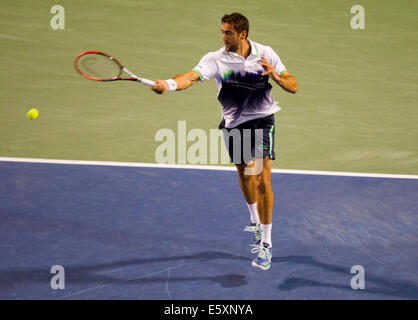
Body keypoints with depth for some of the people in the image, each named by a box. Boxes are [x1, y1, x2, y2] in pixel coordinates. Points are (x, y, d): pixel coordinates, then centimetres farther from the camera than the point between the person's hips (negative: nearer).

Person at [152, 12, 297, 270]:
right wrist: (168, 84, -48)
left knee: (262, 179, -14)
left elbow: (293, 87, -1)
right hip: (234, 124, 2)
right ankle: (255, 222, 47)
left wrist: (275, 76, -22)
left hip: (262, 119, -2)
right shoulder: (216, 59, -10)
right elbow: (191, 77, -28)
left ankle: (266, 244, -8)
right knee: (244, 175, 17)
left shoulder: (266, 54, -6)